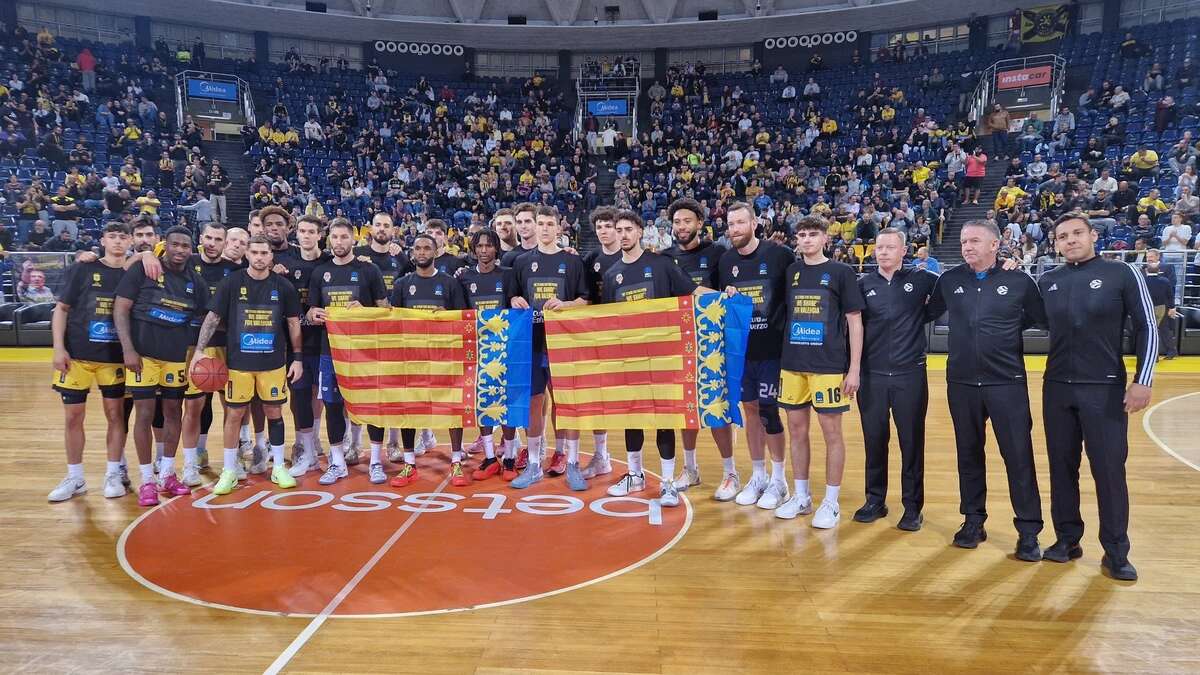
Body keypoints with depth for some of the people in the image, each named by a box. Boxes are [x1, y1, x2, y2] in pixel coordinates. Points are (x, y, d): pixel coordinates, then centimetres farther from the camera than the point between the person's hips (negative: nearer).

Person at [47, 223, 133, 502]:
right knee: (73, 417, 5)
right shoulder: (82, 269, -1)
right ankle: (75, 478, 18)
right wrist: (59, 348, -8)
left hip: (115, 358, 1)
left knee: (116, 415, 4)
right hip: (77, 355, -1)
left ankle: (113, 474, 16)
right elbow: (61, 309, -1)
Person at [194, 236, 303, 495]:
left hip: (273, 362, 1)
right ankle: (229, 471, 17)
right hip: (238, 362, -1)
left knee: (274, 413, 8)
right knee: (234, 414, 5)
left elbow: (293, 323, 6)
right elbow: (213, 317, -1)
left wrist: (298, 357, 2)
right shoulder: (231, 283, -3)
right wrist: (199, 350, -9)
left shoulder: (283, 286, 0)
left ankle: (279, 468, 20)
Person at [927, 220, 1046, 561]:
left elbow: (1043, 319, 5)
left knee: (1018, 456, -1)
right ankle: (973, 520, 24)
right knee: (969, 454, 12)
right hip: (961, 383, 3)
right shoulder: (949, 280, 4)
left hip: (1007, 383, -2)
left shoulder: (1019, 281, -2)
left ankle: (1028, 531, 10)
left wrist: (1011, 324, -5)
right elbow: (928, 313, 14)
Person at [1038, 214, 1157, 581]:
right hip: (1057, 388, 3)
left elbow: (1146, 328, -3)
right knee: (1062, 466, 8)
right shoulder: (1047, 281, 6)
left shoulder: (1122, 273, -3)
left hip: (1106, 388, -3)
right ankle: (1067, 539, 21)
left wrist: (1142, 380, -9)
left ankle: (1116, 552, 11)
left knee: (1109, 470, 0)